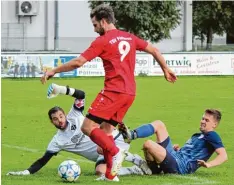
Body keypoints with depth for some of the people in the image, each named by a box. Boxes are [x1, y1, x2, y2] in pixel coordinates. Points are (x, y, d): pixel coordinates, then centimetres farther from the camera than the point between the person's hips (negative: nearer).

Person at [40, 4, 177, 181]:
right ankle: (111, 175, 11)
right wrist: (166, 69, 35)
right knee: (106, 129, 15)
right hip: (130, 93, 8)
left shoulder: (102, 41, -7)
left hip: (113, 91, -8)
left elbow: (78, 62, -9)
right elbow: (154, 51, 22)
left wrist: (53, 71, 1)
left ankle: (115, 153, -20)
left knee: (88, 127, -5)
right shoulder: (129, 37, 15)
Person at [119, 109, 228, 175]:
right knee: (159, 124, 6)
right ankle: (131, 135, -8)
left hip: (179, 166, -9)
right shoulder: (197, 135, 27)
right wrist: (178, 150, 15)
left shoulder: (212, 136, 0)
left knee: (148, 144, -29)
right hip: (175, 156, 9)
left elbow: (223, 156, -15)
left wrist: (208, 164, -30)